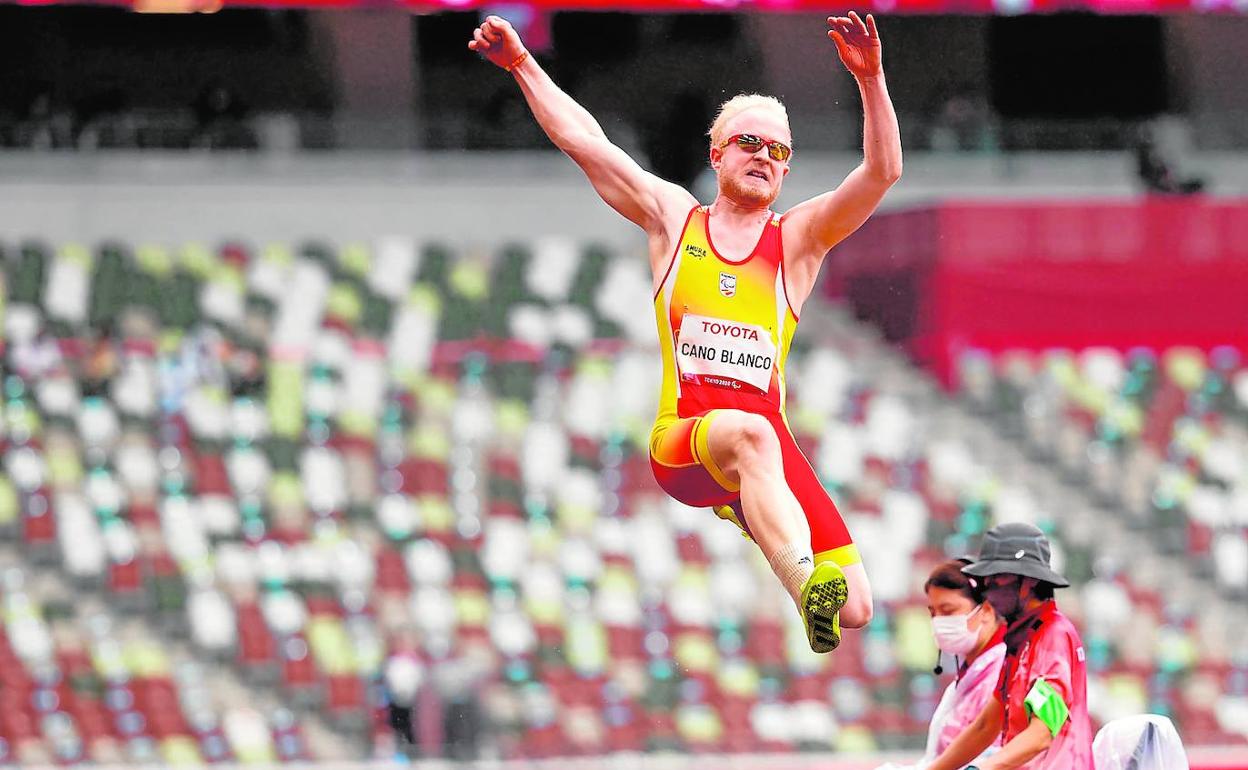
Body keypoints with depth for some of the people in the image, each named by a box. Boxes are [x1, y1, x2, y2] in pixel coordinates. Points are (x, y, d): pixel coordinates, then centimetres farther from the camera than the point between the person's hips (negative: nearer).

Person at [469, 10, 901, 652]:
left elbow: (882, 171, -1)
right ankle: (806, 588, -62)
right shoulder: (673, 219, 17)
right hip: (682, 440, -2)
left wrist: (870, 79, -14)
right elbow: (582, 140, 18)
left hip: (766, 442, 2)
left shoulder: (797, 238, 14)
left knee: (854, 609, -14)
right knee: (751, 433, -41)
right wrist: (521, 64, 14)